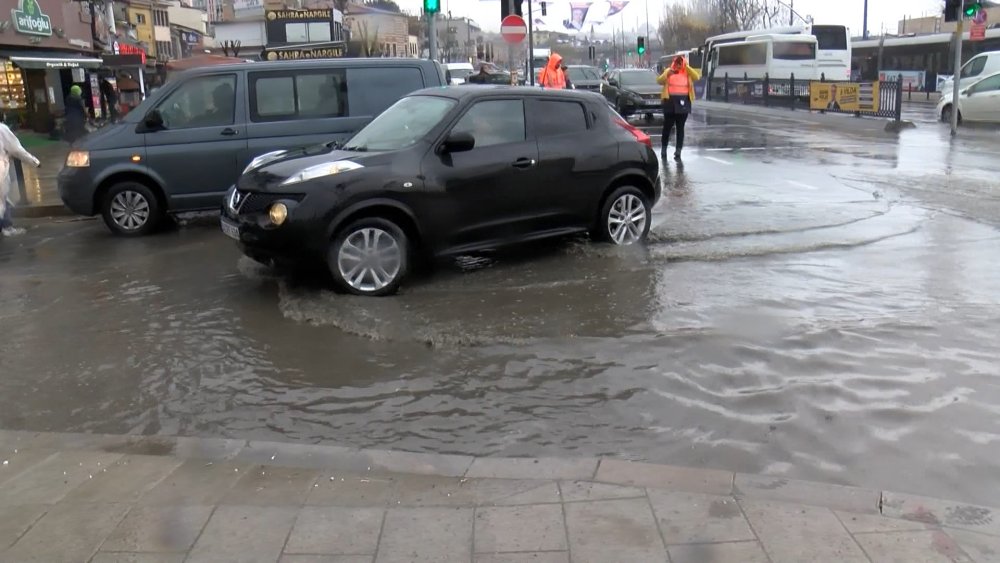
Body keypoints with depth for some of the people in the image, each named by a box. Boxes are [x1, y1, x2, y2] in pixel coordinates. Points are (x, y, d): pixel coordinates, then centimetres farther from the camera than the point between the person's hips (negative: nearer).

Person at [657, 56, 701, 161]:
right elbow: (659, 81, -3)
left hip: (683, 102, 0)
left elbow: (697, 77, -9)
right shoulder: (668, 71, 7)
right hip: (670, 101, 0)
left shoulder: (687, 72, 8)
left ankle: (678, 152, 0)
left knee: (680, 128, 0)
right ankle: (663, 148, 21)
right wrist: (667, 74, -20)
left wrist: (686, 66, -12)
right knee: (667, 126, 5)